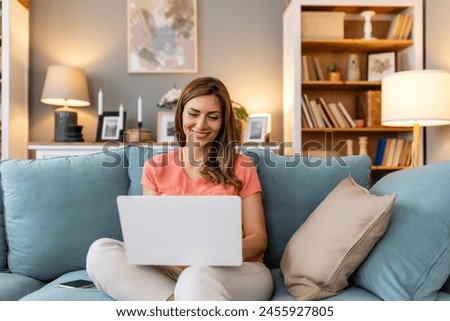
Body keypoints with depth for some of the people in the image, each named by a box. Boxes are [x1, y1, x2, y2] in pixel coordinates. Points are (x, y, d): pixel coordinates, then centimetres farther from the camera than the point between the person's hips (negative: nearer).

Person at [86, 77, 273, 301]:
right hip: (173, 271, 5)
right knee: (101, 251, -22)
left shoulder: (241, 167, 6)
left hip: (238, 270, -4)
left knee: (198, 277, -39)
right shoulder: (156, 167, 12)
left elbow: (258, 239, 4)